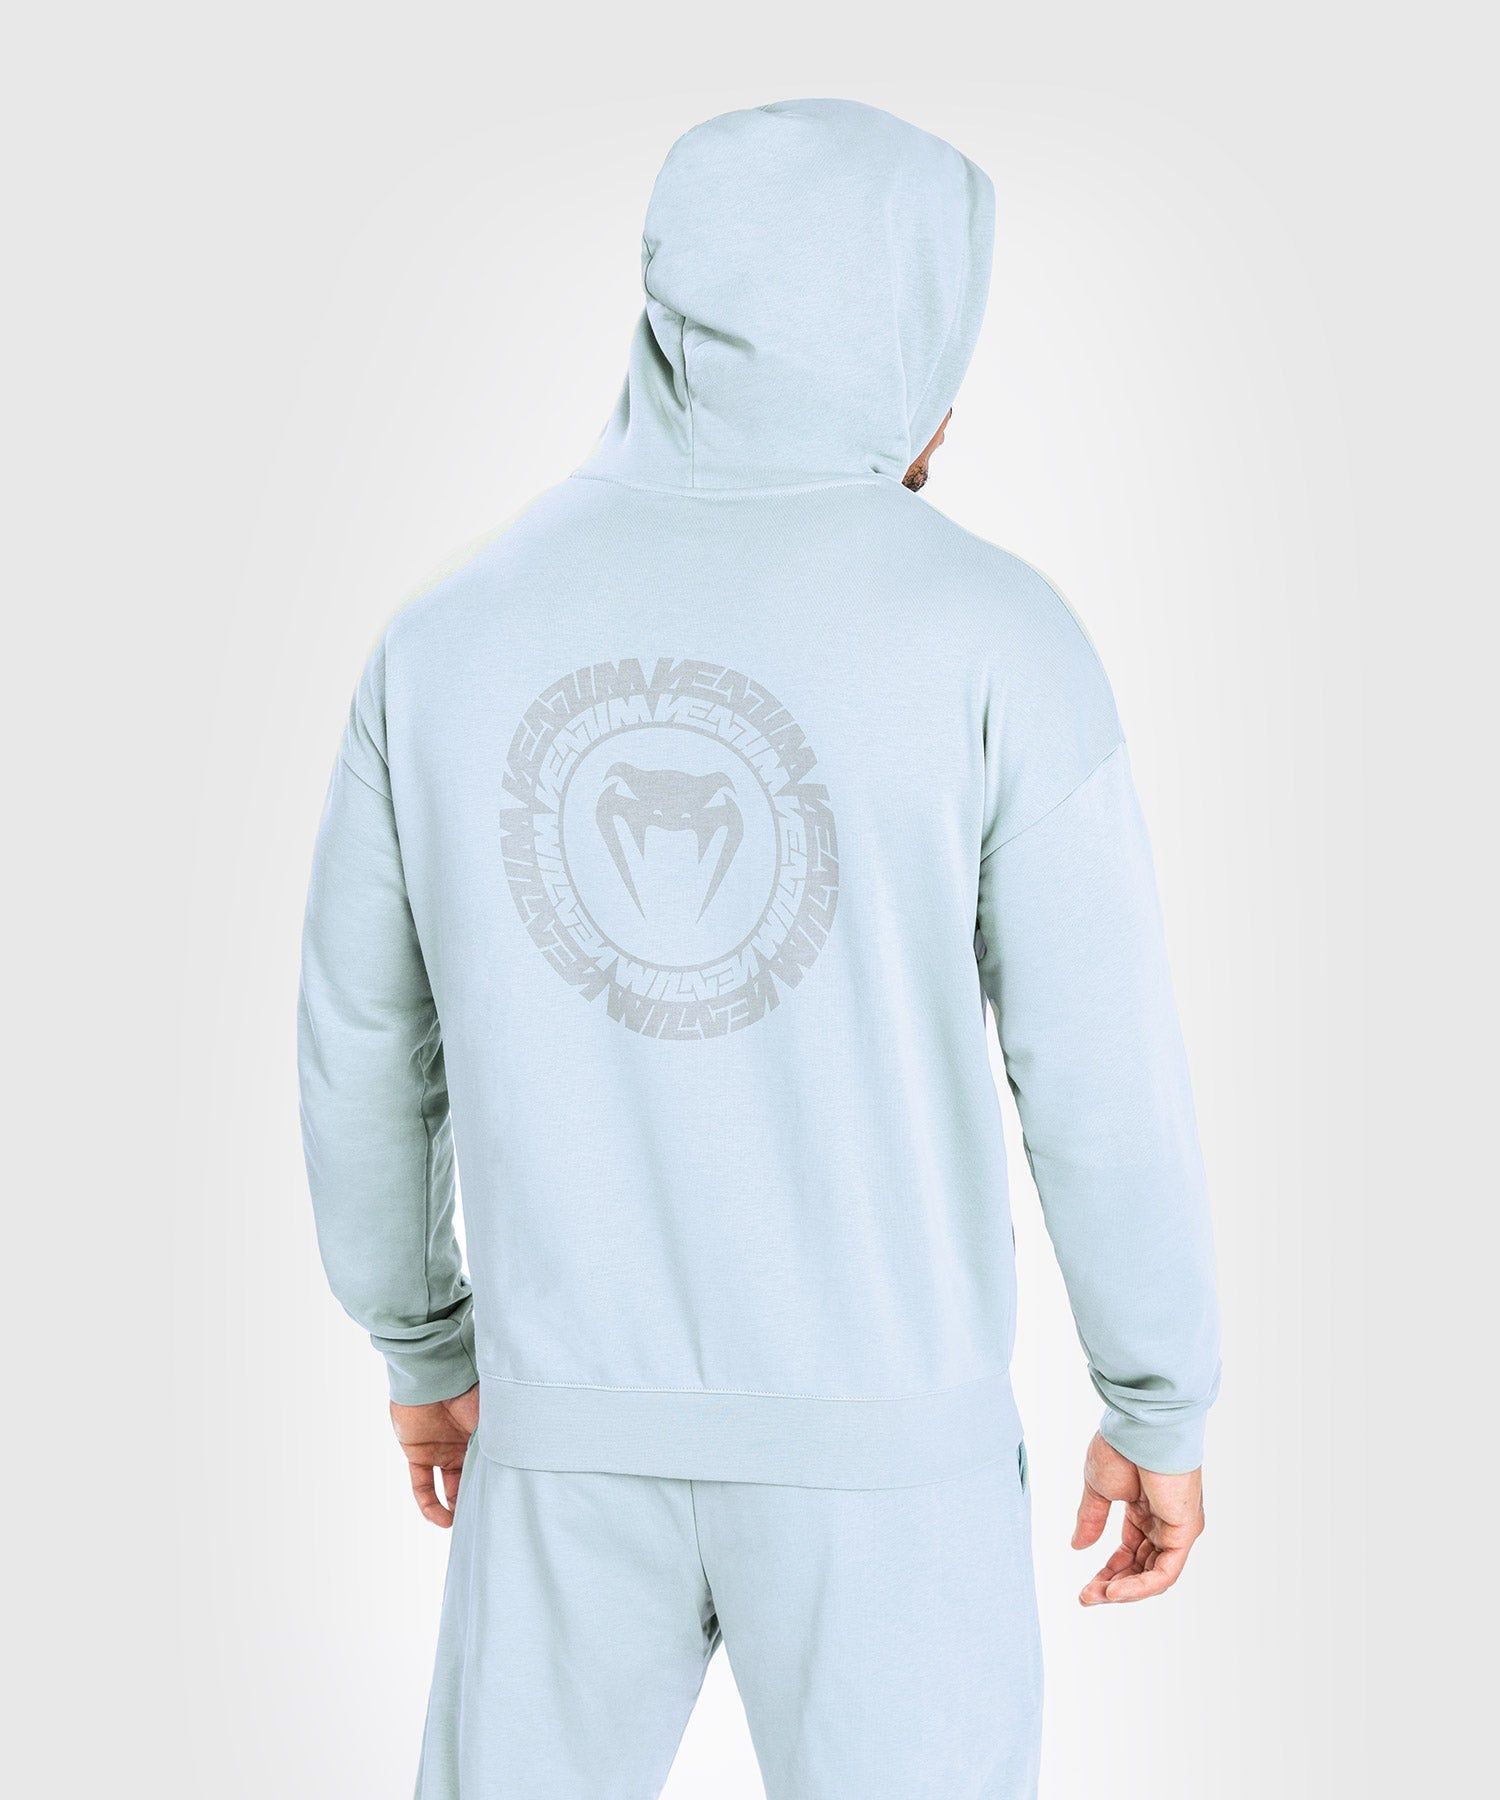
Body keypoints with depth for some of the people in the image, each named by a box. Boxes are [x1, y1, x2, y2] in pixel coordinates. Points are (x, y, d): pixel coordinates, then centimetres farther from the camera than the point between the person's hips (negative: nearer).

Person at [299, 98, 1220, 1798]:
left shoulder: (455, 630, -3)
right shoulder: (992, 632, -14)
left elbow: (367, 1046, 5)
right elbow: (1104, 1078, -11)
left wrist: (422, 1347, 20)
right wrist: (1162, 1413, 3)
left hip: (580, 1417, 3)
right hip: (880, 1434, -2)